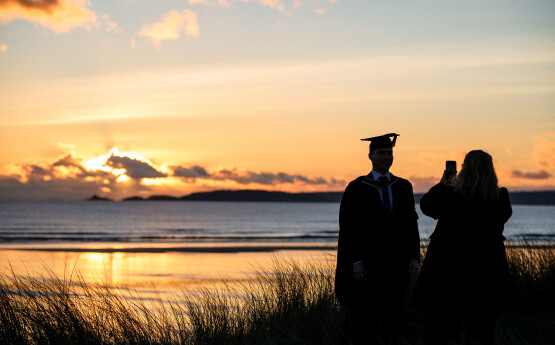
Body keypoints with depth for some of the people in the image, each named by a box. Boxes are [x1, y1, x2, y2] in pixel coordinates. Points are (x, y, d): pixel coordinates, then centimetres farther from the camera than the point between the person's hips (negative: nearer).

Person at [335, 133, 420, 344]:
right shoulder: (356, 188, -3)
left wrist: (414, 256, -3)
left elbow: (411, 223, 7)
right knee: (367, 323, -2)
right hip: (367, 263, -4)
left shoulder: (403, 187, 8)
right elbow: (347, 227, -8)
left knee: (390, 317, 7)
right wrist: (355, 262, -16)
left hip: (395, 263, 4)